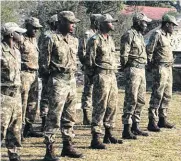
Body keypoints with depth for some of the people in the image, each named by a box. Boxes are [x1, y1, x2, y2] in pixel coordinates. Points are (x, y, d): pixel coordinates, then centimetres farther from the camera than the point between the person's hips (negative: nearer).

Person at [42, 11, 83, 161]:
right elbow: (46, 63, -9)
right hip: (58, 81, -7)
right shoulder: (53, 40, -10)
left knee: (70, 116, 13)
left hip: (72, 80, 7)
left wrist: (72, 71, 15)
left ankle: (68, 146, 23)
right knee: (54, 116, -7)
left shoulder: (74, 40, 12)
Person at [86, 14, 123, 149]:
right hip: (101, 76, -9)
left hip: (112, 75, 9)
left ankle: (109, 134, 25)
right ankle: (96, 139, -8)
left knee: (112, 106, 13)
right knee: (100, 107, -9)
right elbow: (89, 60, -11)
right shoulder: (95, 40, -12)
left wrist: (114, 70, 15)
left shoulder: (110, 39, 15)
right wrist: (97, 71, -1)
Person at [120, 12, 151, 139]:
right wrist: (126, 70, -15)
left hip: (141, 70, 10)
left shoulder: (140, 35, 17)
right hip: (133, 69, -10)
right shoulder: (129, 35, -12)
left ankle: (135, 126, 22)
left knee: (141, 100, 13)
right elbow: (124, 54, -15)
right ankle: (127, 130, -8)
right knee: (131, 100, -10)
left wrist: (144, 66, 18)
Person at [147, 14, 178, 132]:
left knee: (167, 96, 12)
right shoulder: (157, 34, -13)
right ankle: (152, 122, -8)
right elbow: (149, 50, -16)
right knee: (157, 96, -10)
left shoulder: (168, 36, 16)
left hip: (169, 68, 9)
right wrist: (151, 64, -8)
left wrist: (171, 62, 15)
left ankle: (163, 119, 20)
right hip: (160, 68, -9)